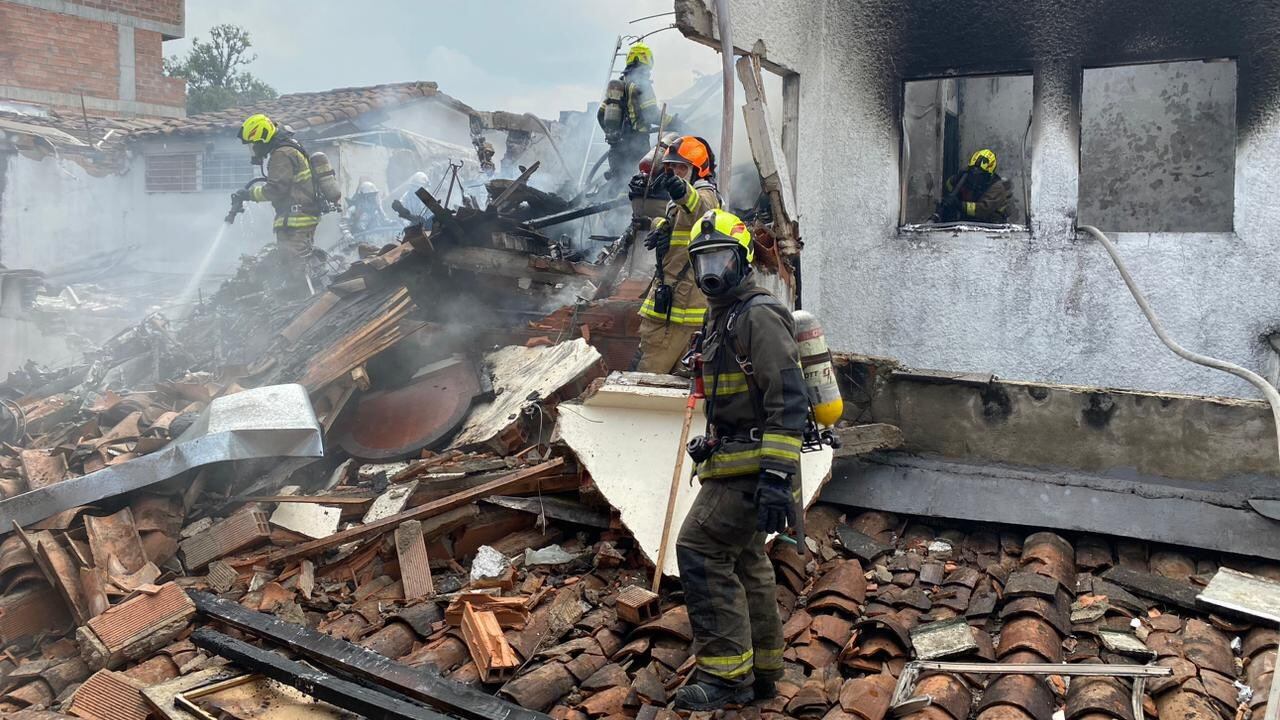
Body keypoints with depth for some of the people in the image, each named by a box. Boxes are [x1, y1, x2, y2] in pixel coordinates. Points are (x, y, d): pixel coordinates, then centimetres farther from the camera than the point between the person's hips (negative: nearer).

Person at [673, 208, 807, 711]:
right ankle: (760, 671, 27)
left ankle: (727, 674, -6)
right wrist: (710, 443, 24)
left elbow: (788, 400, -23)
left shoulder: (759, 315, -15)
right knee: (744, 562, 15)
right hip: (734, 460, 10)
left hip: (752, 464, -10)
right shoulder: (721, 318, 17)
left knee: (699, 549, -13)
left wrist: (776, 475, -28)